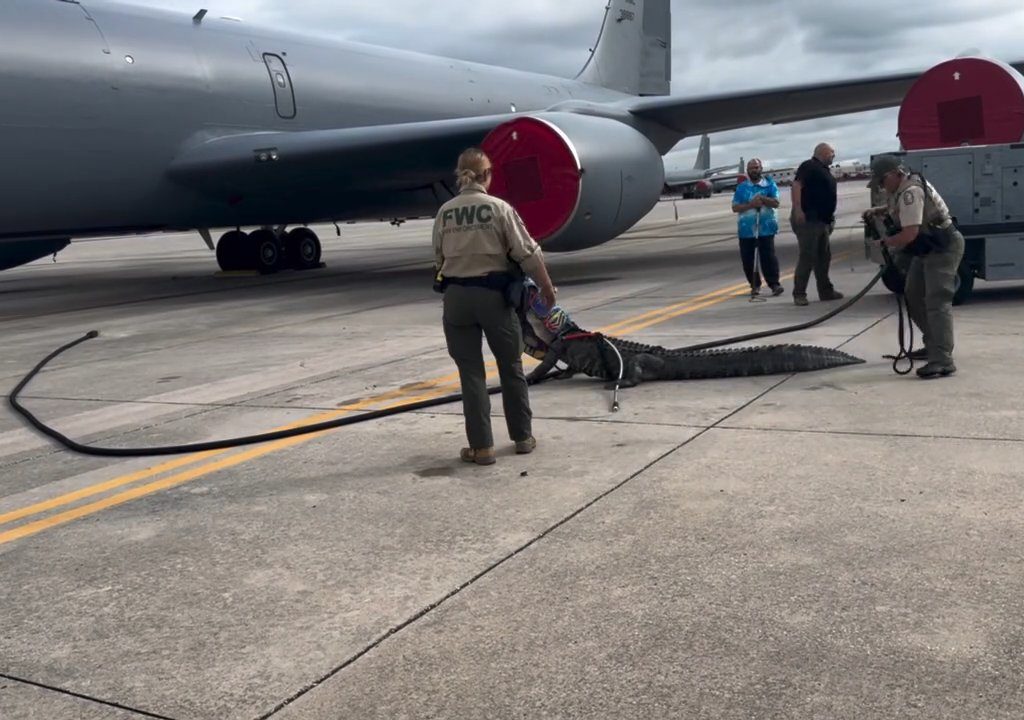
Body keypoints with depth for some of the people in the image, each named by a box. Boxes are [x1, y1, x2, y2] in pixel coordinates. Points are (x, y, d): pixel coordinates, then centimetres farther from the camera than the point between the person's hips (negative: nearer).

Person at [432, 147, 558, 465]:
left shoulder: (444, 212, 3)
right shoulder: (499, 208, -7)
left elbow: (439, 259, 8)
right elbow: (528, 253, -7)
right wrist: (547, 287, 4)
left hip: (456, 296, 2)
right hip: (493, 294, -2)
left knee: (471, 372, 6)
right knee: (511, 367, 14)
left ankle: (481, 447, 7)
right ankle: (523, 437, 24)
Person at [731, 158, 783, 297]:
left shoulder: (770, 184, 6)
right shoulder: (741, 187, 9)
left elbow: (775, 203, -4)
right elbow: (735, 207, 2)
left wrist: (762, 198, -19)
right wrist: (751, 204, -13)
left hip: (766, 227, -2)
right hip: (746, 229, 2)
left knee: (768, 256, -9)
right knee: (747, 259, 3)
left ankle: (774, 284, -4)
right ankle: (755, 285, 15)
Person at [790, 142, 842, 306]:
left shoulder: (824, 170, 23)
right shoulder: (809, 166, -6)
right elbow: (797, 185, -19)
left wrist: (830, 219, 23)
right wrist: (798, 210, -29)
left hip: (822, 220, 10)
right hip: (807, 219, -10)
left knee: (823, 257, 12)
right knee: (807, 256, -12)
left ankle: (825, 291, 19)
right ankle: (799, 294, -10)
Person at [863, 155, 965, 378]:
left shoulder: (911, 191, -25)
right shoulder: (898, 189, 7)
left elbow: (909, 234, -31)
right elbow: (894, 207, 31)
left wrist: (884, 242, -15)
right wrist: (877, 211, 12)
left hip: (944, 247, -11)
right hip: (928, 248, 11)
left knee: (937, 301, -19)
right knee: (913, 296, 18)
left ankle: (943, 361, -26)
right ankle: (933, 346, 29)